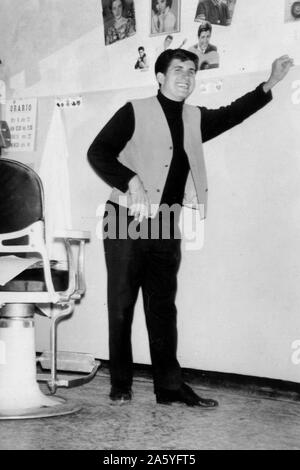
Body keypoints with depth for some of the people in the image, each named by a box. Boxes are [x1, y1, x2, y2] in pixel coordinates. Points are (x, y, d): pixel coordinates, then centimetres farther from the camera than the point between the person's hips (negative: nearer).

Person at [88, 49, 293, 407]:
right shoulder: (135, 112, -3)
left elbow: (231, 114, 14)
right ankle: (120, 384, 13)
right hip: (128, 223, -5)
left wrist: (269, 85, 2)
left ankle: (170, 387, 9)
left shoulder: (195, 119, 14)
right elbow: (97, 153, -7)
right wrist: (130, 181, -20)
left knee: (163, 308, 6)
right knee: (121, 305, 2)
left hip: (166, 228, 5)